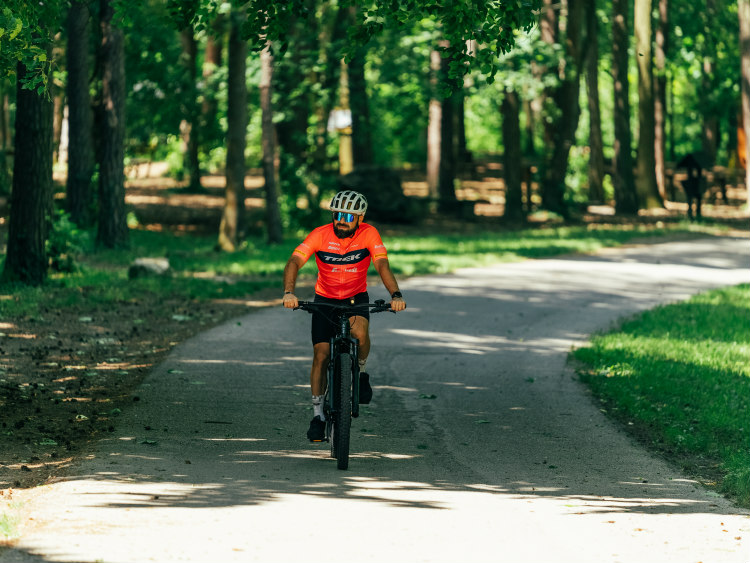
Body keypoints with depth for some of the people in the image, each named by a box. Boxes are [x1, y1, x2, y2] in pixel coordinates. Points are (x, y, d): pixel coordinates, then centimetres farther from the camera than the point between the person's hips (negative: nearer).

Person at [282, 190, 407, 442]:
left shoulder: (369, 234, -18)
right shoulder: (320, 235, -19)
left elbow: (382, 264, -28)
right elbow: (294, 262, -27)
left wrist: (396, 295, -45)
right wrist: (289, 292, -45)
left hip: (356, 297, -1)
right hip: (325, 299, 1)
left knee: (360, 331, -33)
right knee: (321, 354, -9)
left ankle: (361, 372, -3)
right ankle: (318, 416, 0)